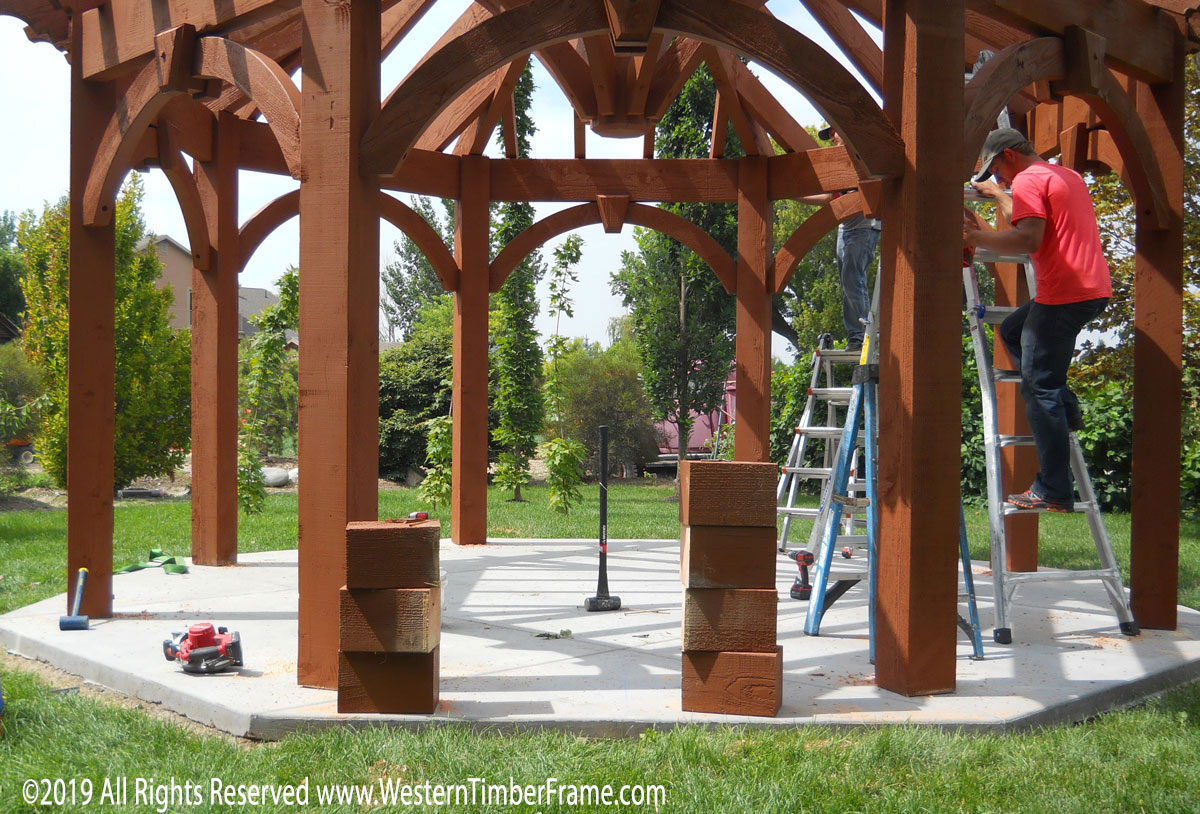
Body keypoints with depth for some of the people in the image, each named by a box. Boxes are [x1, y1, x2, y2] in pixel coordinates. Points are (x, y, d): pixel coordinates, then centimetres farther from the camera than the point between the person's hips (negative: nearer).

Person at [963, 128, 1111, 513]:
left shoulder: (1029, 179, -8)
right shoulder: (1067, 175, 22)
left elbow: (1028, 239, -22)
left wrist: (974, 237, -14)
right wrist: (997, 195, 43)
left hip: (1065, 296, -10)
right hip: (1093, 289, 10)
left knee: (1039, 388, -8)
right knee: (1012, 331, 27)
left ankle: (1054, 492, -8)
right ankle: (1066, 409, 17)